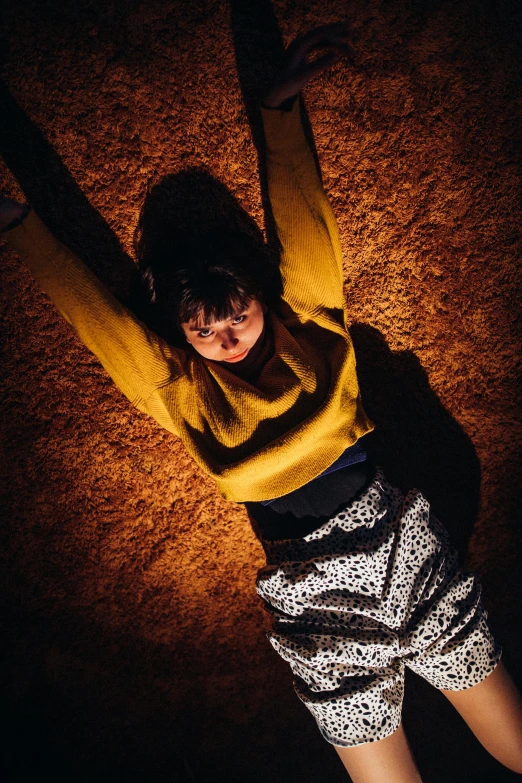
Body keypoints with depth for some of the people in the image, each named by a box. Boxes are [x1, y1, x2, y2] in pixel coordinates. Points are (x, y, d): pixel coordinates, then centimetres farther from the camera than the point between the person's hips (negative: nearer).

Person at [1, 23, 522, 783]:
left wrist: (280, 104, 8)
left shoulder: (309, 322, 3)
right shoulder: (185, 393, 1)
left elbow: (302, 216, 6)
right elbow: (91, 308, 4)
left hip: (402, 544, 2)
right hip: (315, 597, -1)